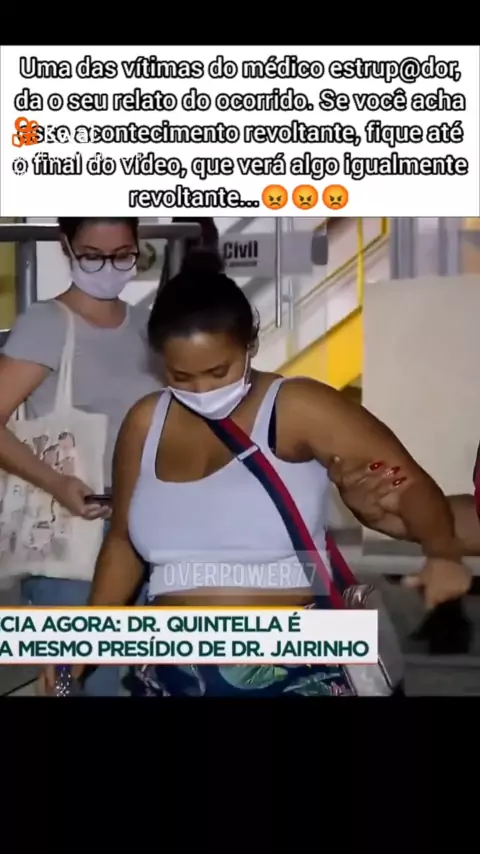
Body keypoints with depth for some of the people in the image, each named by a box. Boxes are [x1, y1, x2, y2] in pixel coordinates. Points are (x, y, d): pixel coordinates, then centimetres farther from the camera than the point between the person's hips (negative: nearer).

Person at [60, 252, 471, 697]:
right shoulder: (145, 423, 3)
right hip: (172, 672, 4)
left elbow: (409, 482, -12)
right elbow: (123, 540, 14)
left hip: (291, 670, -4)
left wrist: (443, 555, -22)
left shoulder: (297, 410, -11)